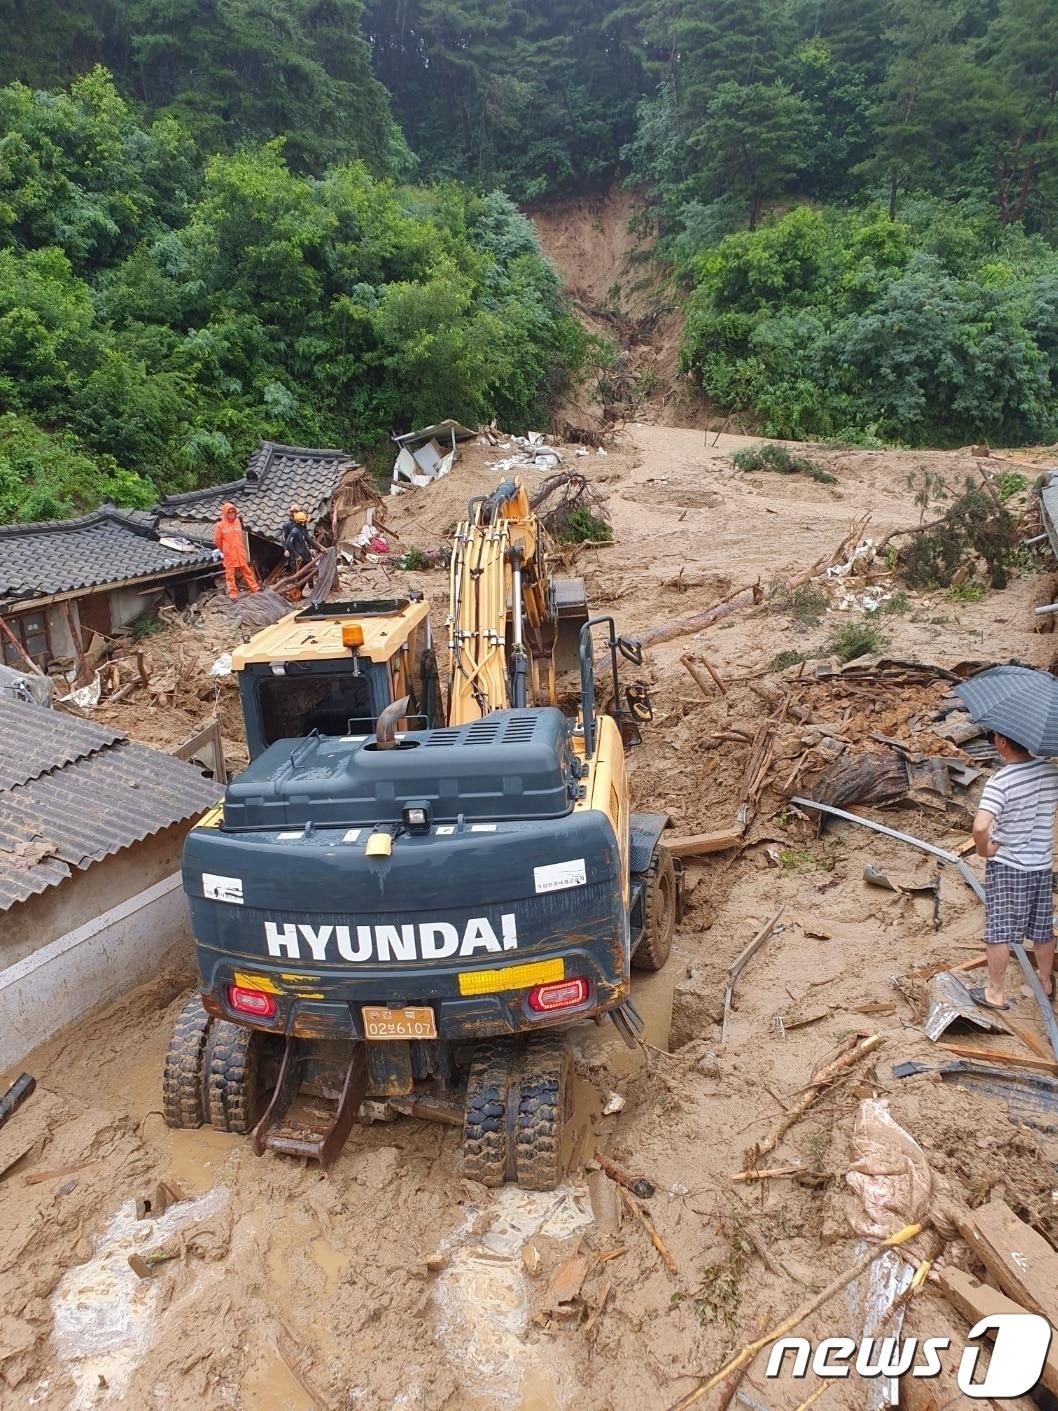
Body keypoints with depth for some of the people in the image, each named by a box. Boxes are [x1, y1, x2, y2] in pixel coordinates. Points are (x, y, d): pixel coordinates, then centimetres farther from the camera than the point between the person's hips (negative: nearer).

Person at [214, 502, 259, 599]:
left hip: (240, 554, 4)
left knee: (247, 571, 12)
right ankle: (232, 593, 11)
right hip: (229, 555, -4)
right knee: (230, 575, 4)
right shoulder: (221, 525, -8)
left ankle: (254, 588, 21)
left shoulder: (238, 522, 5)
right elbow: (217, 540, 0)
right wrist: (224, 550, 11)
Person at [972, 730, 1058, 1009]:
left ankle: (995, 993, 15)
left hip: (1006, 865, -6)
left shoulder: (999, 783, -23)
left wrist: (984, 849, -14)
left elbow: (980, 827, -34)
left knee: (999, 931, 6)